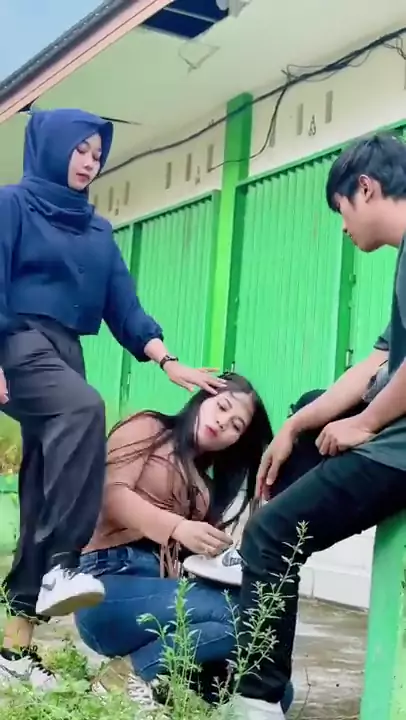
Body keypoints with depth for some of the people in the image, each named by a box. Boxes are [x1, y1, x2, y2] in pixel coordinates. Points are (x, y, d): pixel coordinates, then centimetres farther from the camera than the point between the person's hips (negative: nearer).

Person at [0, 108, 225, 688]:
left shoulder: (97, 230, 20)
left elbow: (123, 305, 13)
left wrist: (167, 361, -1)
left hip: (64, 352, 6)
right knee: (84, 407, -35)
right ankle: (62, 566, -39)